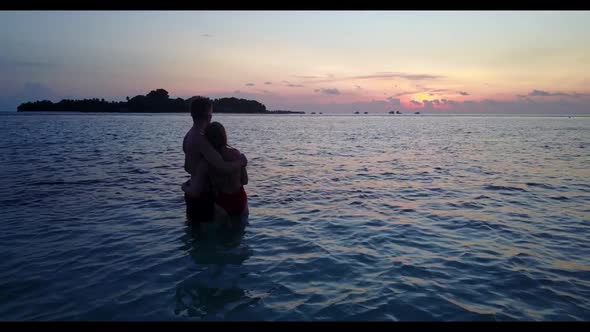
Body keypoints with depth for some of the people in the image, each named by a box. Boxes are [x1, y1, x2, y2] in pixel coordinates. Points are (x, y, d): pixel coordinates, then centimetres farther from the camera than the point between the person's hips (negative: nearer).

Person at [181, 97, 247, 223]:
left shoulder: (188, 137, 7)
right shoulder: (200, 140, -24)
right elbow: (223, 168, -32)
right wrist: (241, 160, -15)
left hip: (193, 195, 10)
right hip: (201, 198, -10)